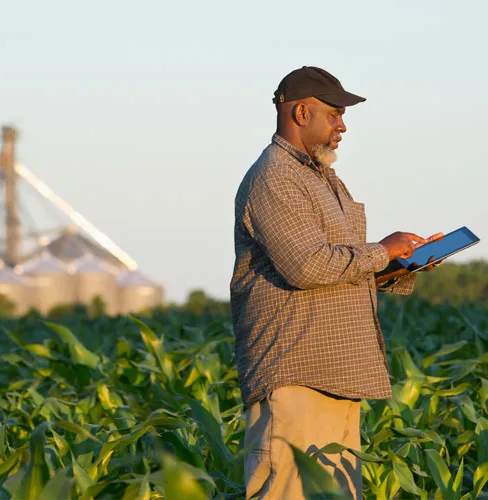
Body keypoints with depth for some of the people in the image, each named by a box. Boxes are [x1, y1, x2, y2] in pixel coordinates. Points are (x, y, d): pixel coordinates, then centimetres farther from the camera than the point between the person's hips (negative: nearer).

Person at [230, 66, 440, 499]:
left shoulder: (325, 179, 23)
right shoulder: (272, 179, -11)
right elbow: (307, 265, -22)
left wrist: (409, 262, 10)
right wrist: (382, 252, -10)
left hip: (337, 377, 10)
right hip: (293, 378, -10)